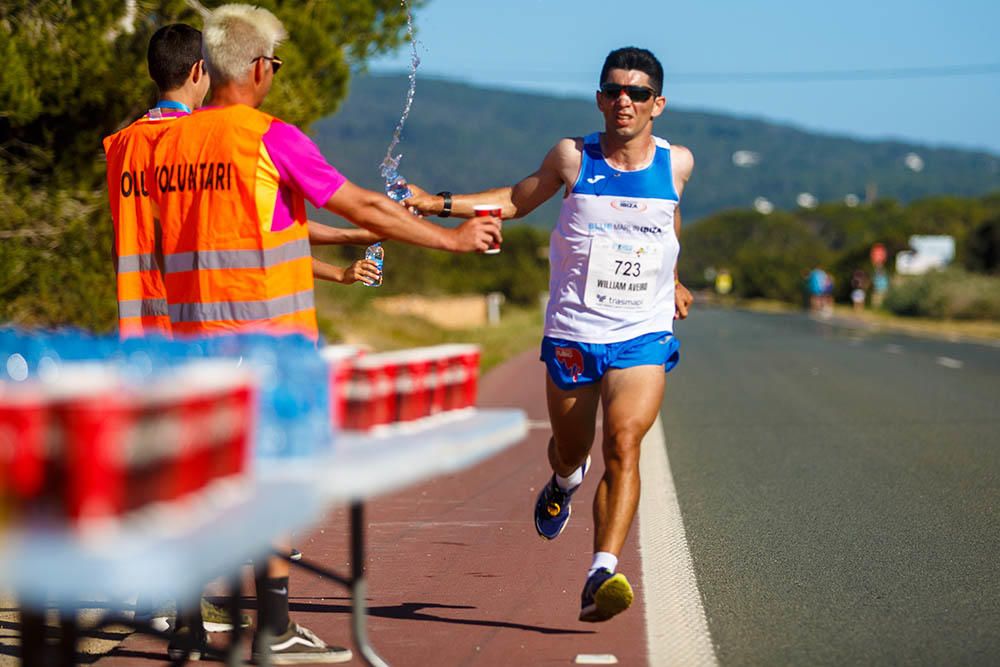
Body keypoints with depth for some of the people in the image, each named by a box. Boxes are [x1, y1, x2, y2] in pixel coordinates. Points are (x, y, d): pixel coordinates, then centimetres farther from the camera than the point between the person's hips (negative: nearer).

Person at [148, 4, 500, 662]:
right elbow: (364, 207, -9)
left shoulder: (169, 143, 7)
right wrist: (453, 238, 1)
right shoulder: (272, 138, -12)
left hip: (193, 330, 6)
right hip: (267, 333, -6)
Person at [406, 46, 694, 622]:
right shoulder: (573, 158, -3)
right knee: (570, 449, 16)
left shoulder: (676, 163, 0)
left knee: (623, 445, -20)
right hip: (572, 333, 1)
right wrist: (439, 204, 4)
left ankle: (603, 575, -26)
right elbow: (517, 200, 14)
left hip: (644, 336, -1)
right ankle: (564, 483, 55)